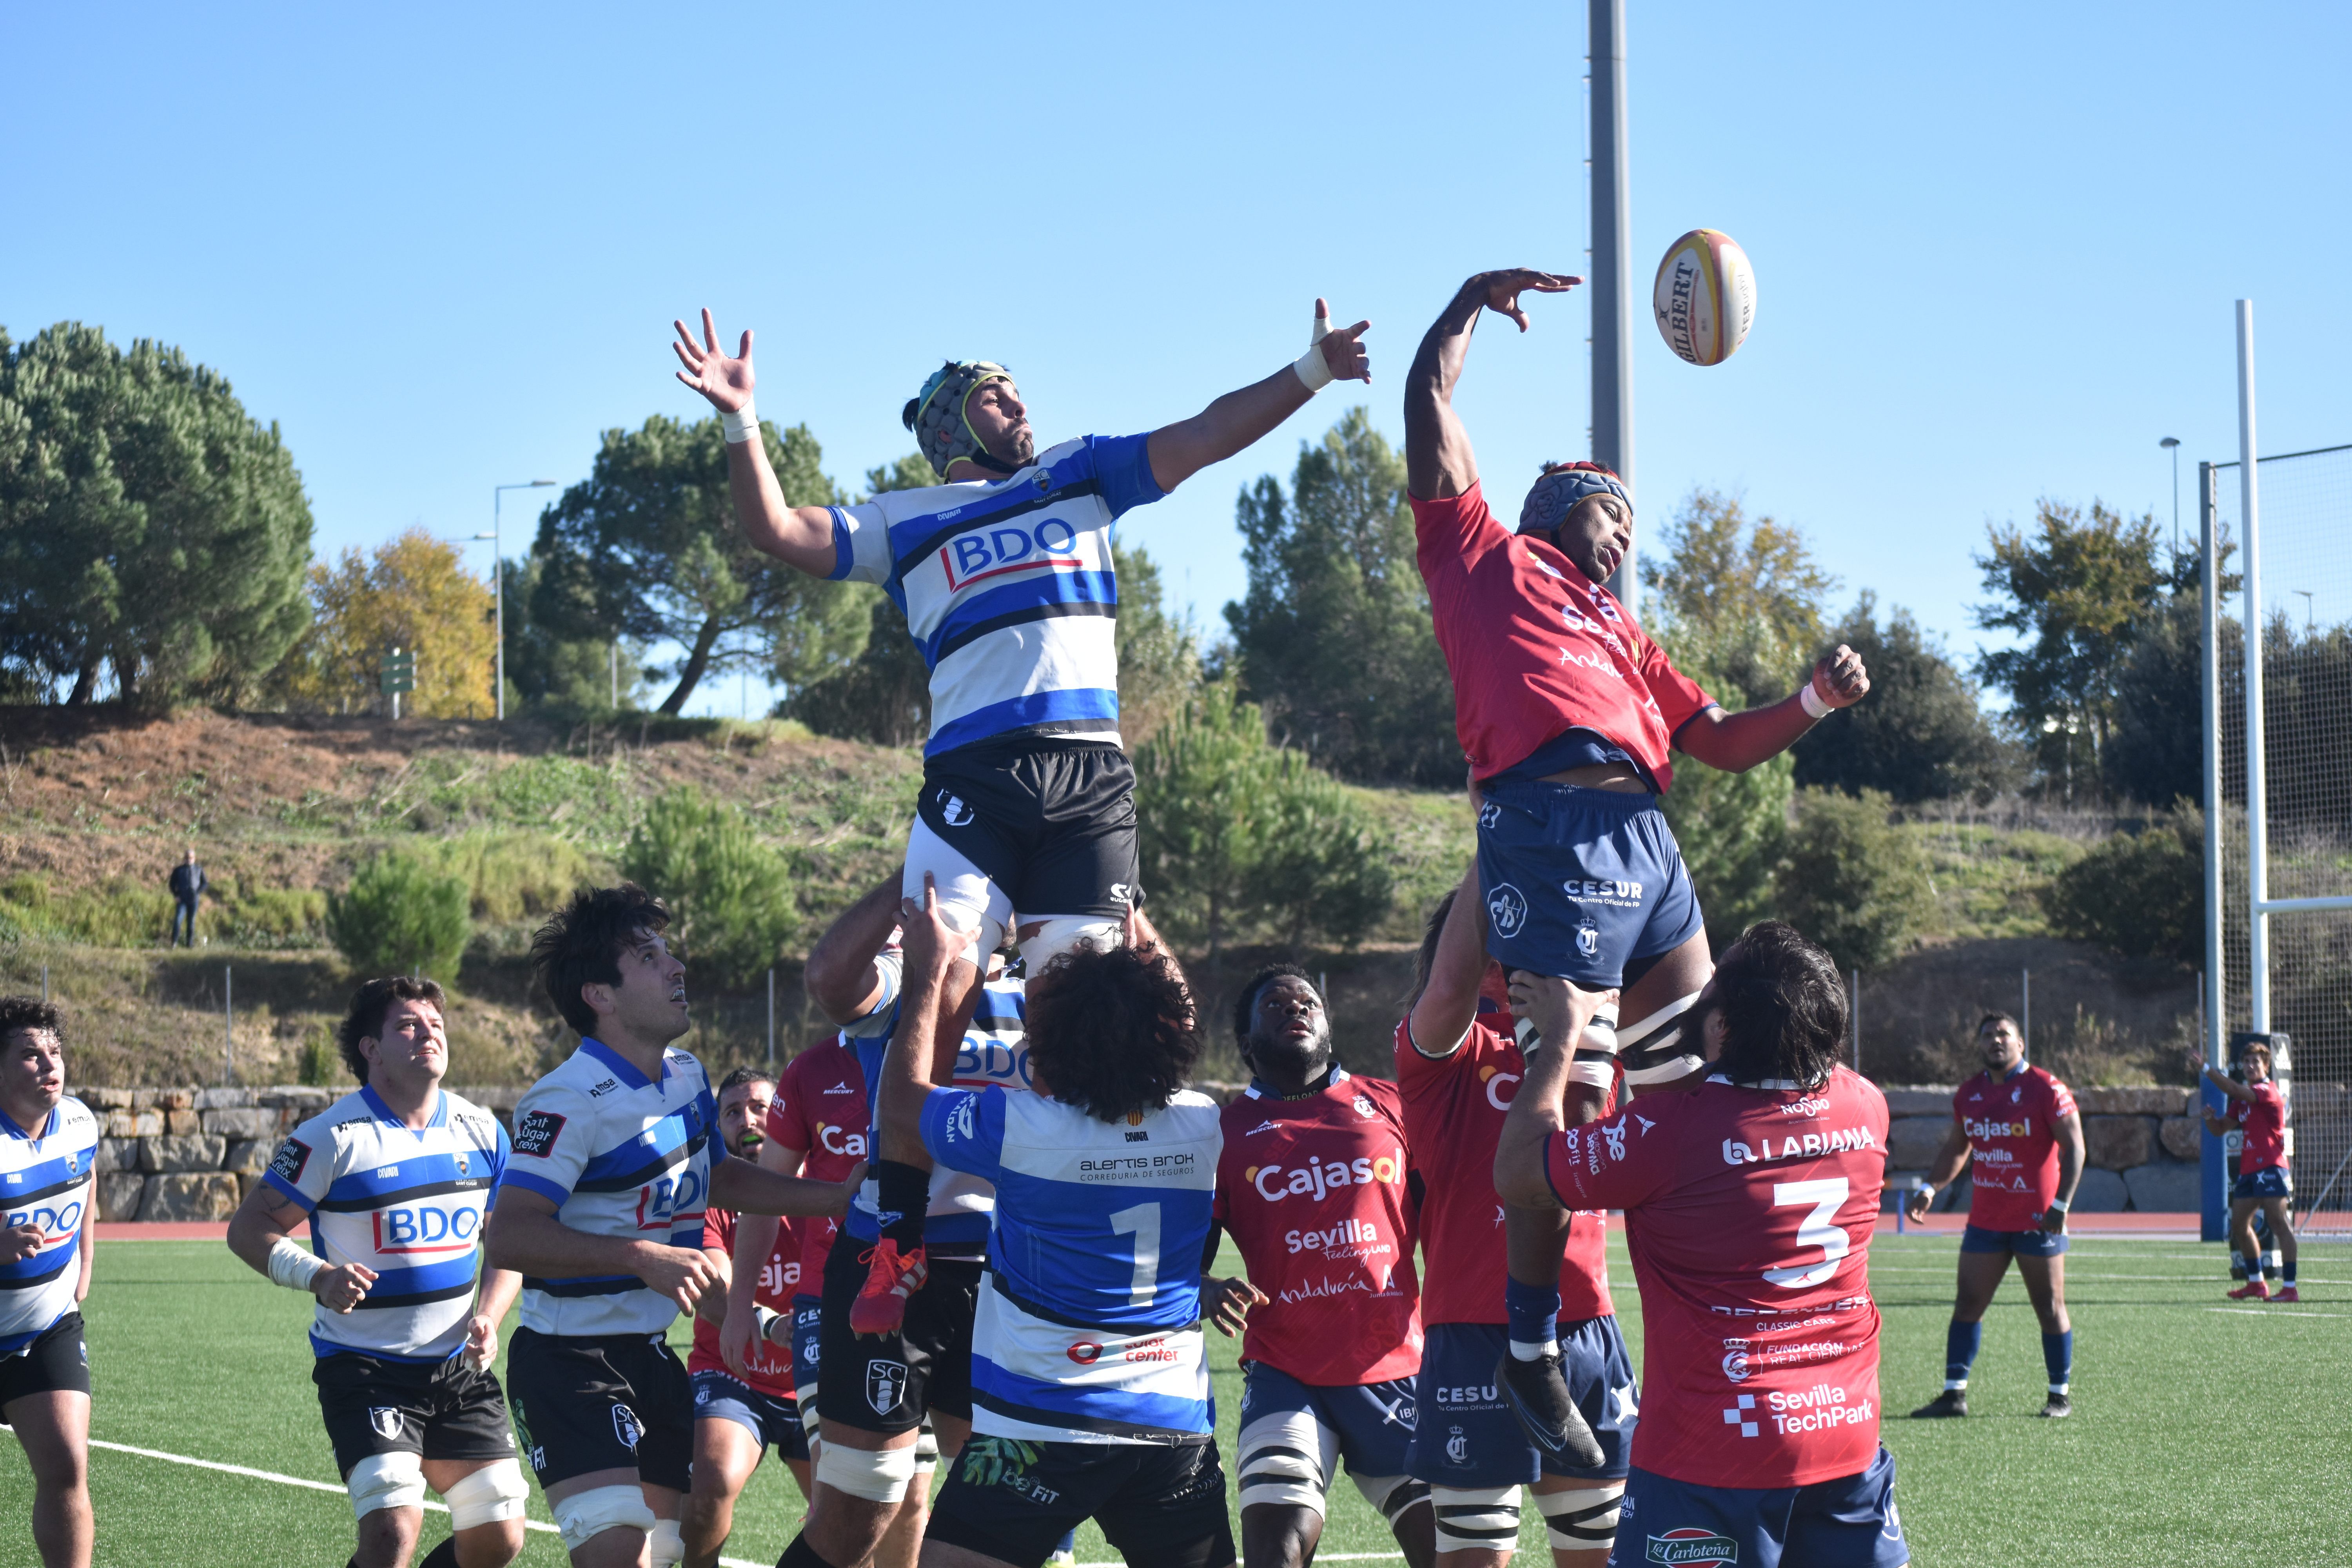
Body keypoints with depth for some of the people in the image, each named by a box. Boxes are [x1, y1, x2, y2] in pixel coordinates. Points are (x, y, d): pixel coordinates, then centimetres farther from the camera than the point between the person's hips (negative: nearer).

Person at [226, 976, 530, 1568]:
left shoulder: (481, 1131, 6)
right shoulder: (332, 1137, -9)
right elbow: (248, 1227, -6)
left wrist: (487, 1318, -1)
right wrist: (318, 1276, -23)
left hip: (459, 1366, 5)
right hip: (364, 1368, -5)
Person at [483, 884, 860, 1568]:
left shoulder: (686, 1075, 8)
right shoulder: (572, 1099, -20)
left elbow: (718, 1177, 26)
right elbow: (509, 1236, -29)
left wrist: (842, 1198, 19)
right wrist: (645, 1258, -33)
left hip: (650, 1353, 9)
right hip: (571, 1362, -9)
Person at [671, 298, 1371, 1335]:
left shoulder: (1082, 473, 25)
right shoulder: (906, 521, 18)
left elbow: (1208, 434, 23)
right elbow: (780, 534, 7)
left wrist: (1311, 371, 15)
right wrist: (743, 424, -4)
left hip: (1092, 773, 2)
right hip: (974, 774, -2)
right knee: (939, 997, -14)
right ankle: (899, 1241, -9)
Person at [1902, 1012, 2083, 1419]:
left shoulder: (2046, 1089, -9)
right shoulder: (1969, 1094, 7)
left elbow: (2073, 1148, -11)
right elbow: (1956, 1148, 21)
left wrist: (2061, 1204, -19)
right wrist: (1929, 1188, 8)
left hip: (2038, 1221, -5)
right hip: (1985, 1219, 5)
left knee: (2050, 1309, 3)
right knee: (1968, 1304, 2)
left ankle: (2061, 1396, 14)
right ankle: (1954, 1394, 6)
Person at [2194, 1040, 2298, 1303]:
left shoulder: (2267, 1091, -10)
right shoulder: (2243, 1099, 17)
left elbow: (2233, 1089, -25)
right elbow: (2221, 1129, 20)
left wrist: (2204, 1068, -22)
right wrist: (2210, 1118, -3)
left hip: (2270, 1167, -10)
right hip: (2248, 1170, 10)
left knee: (2279, 1224, -13)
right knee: (2239, 1225, 14)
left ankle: (2289, 1288, -17)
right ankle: (2257, 1283, 27)